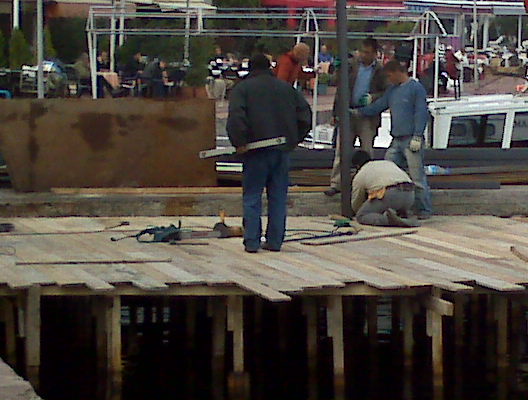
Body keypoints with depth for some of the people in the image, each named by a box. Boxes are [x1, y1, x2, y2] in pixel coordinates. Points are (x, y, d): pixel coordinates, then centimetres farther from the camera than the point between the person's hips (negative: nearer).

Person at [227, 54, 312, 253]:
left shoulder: (243, 88, 1)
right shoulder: (286, 88, 14)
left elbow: (236, 117, -15)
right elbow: (305, 113, 11)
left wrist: (239, 142, -12)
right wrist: (295, 139, 14)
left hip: (256, 149, -3)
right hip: (282, 150, 3)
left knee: (252, 197, 2)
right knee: (278, 197, 8)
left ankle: (252, 242, -3)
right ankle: (275, 241, 8)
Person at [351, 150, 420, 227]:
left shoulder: (359, 176, 22)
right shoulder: (389, 163, 36)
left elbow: (356, 206, 30)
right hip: (410, 193, 6)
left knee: (361, 216, 8)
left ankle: (387, 219, -19)